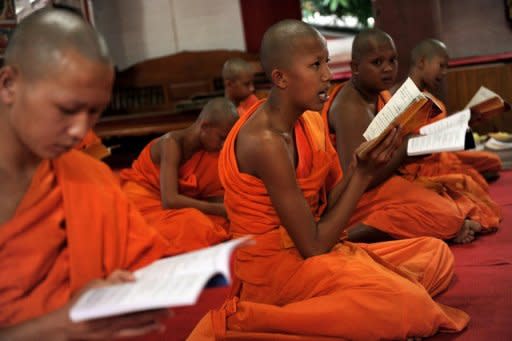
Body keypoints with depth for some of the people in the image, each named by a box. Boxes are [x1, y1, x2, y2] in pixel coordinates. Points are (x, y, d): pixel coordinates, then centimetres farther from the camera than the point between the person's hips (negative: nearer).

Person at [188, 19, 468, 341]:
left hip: (305, 253, 9)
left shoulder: (311, 121, 3)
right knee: (409, 305, -24)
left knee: (436, 253, 10)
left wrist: (361, 167, -12)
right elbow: (314, 247, -20)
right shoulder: (266, 142, -23)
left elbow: (328, 206, 5)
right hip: (277, 266, -9)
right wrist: (363, 174, -16)